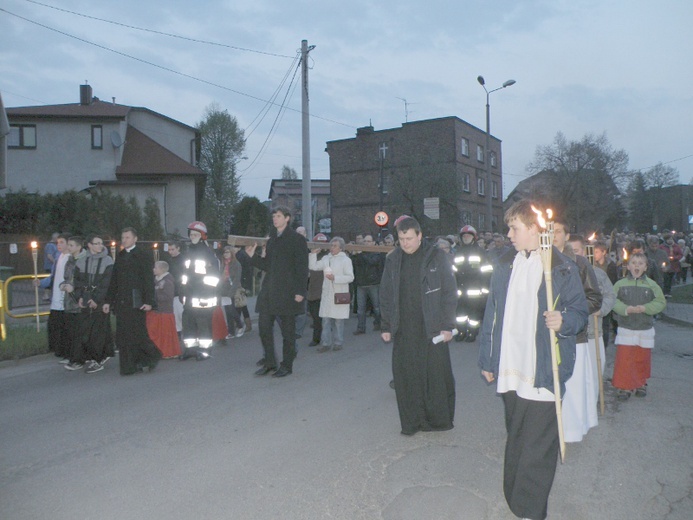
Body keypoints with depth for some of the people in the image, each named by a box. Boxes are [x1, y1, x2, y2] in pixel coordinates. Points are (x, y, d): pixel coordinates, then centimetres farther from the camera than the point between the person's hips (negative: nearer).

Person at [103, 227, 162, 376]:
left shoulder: (143, 255, -1)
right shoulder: (119, 256, 16)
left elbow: (149, 280, -6)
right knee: (122, 336, 3)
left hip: (136, 302, -5)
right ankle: (128, 367, 11)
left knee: (137, 334, -6)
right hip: (121, 302, 6)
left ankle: (151, 356, 16)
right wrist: (108, 301, 13)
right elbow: (114, 280, 18)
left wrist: (149, 301, -13)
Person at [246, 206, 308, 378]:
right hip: (269, 291, 7)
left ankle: (287, 365, 14)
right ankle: (269, 362, 21)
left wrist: (300, 291, -15)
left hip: (287, 291, -6)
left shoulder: (297, 239, -5)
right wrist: (253, 256, 2)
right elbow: (267, 266, 17)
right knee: (264, 327, 7)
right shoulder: (271, 239, 15)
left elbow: (302, 267, -9)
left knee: (287, 330, 2)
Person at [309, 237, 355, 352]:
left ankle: (338, 343, 14)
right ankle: (326, 343, 11)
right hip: (326, 294, 4)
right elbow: (313, 266, 8)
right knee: (326, 319, 4)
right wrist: (313, 254, -1)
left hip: (339, 294, -4)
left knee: (338, 320, 2)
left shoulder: (346, 260, -2)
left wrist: (335, 278, -16)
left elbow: (350, 277, -9)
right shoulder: (326, 258, 13)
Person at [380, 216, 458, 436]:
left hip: (432, 327, -3)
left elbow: (449, 292, -2)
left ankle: (438, 420, 18)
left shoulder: (436, 257, -2)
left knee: (436, 374, 2)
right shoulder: (393, 259, 7)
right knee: (405, 375, 3)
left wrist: (447, 325, -7)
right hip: (403, 329, 3)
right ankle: (411, 422, 16)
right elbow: (385, 295, 11)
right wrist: (386, 326, 8)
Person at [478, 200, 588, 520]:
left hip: (542, 374, -4)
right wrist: (487, 359, 11)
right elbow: (492, 315, 12)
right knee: (515, 440, 17)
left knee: (537, 448, -3)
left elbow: (580, 312, 3)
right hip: (510, 371, 5)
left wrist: (564, 320, -21)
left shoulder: (562, 269, -3)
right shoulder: (504, 265, 10)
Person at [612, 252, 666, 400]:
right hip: (625, 329, -1)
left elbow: (661, 302, -3)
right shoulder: (620, 284, -3)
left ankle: (641, 384, 33)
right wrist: (627, 309, -21)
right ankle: (624, 386, 5)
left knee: (642, 359, 12)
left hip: (645, 329, 2)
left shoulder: (652, 285, -1)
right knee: (623, 359, -5)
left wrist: (644, 308, -17)